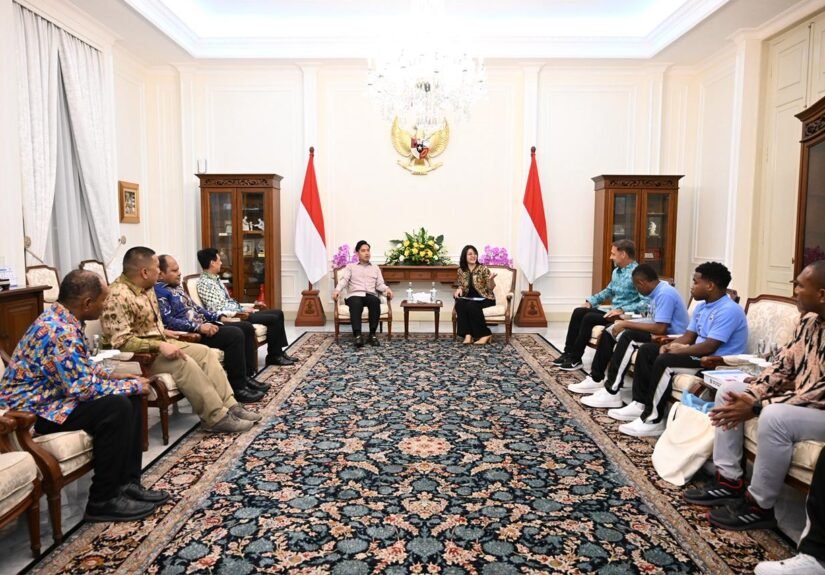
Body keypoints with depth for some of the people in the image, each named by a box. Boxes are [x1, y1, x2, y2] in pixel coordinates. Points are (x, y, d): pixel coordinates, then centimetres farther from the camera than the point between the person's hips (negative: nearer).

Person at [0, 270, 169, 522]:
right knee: (116, 406, -25)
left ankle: (128, 483, 4)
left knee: (129, 398, 1)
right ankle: (103, 501, -12)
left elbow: (84, 368, 17)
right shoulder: (60, 331, -27)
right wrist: (132, 385, -17)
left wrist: (120, 379, 5)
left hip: (48, 397, 10)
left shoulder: (61, 320, 5)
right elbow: (83, 387, -29)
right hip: (30, 411, -10)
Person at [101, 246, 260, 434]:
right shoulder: (118, 296, -23)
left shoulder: (146, 287, 7)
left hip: (159, 343, 10)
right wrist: (159, 345, -31)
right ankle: (217, 417, -23)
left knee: (204, 352, -3)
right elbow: (121, 341, -29)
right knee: (184, 362, -28)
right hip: (138, 355, -10)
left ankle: (229, 405, -6)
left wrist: (161, 331, 8)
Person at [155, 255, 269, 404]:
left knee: (247, 327, 4)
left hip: (203, 325, 11)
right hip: (189, 334, -10)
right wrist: (199, 327, -29)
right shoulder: (159, 292, -12)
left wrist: (218, 316, 13)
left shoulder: (176, 286, 19)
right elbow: (168, 321, -23)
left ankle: (247, 376, 4)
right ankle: (238, 388, -21)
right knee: (235, 334, -28)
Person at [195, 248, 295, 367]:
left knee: (278, 313, 4)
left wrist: (245, 308, 6)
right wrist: (242, 311, -16)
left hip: (236, 312, 10)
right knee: (273, 319, -18)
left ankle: (279, 352, 6)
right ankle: (273, 356, -4)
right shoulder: (205, 283, -16)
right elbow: (217, 311, -22)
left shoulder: (215, 279, 15)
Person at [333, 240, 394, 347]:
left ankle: (372, 334, -35)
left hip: (370, 295, 2)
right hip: (355, 295, -1)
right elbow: (344, 280, 3)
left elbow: (380, 284, 15)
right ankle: (358, 335, -48)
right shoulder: (350, 266, 20)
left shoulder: (376, 268, 26)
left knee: (375, 301, -36)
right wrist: (337, 290, -18)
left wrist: (387, 289, -9)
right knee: (356, 304, -39)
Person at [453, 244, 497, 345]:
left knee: (471, 305, -34)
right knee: (459, 303, -29)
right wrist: (459, 289, -8)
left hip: (484, 298, -4)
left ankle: (485, 334, -23)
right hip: (469, 298, 4)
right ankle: (468, 335, -33)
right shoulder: (461, 270, 4)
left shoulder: (483, 268, -8)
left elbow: (490, 288, -9)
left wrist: (491, 279, -31)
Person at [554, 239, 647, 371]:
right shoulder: (616, 271, 13)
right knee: (578, 312, -4)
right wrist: (590, 301, 17)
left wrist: (622, 310, -30)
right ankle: (568, 352, -5)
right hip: (613, 312, 9)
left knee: (589, 318, -24)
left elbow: (646, 302, -26)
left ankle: (575, 358, -14)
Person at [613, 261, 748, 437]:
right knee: (647, 350, 4)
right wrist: (669, 346, -7)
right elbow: (688, 337, 12)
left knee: (664, 362, -30)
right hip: (700, 354, 10)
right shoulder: (702, 306, 12)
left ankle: (653, 420, -22)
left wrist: (677, 351, -17)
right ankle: (640, 404, 1)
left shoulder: (728, 310, -19)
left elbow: (709, 347, -26)